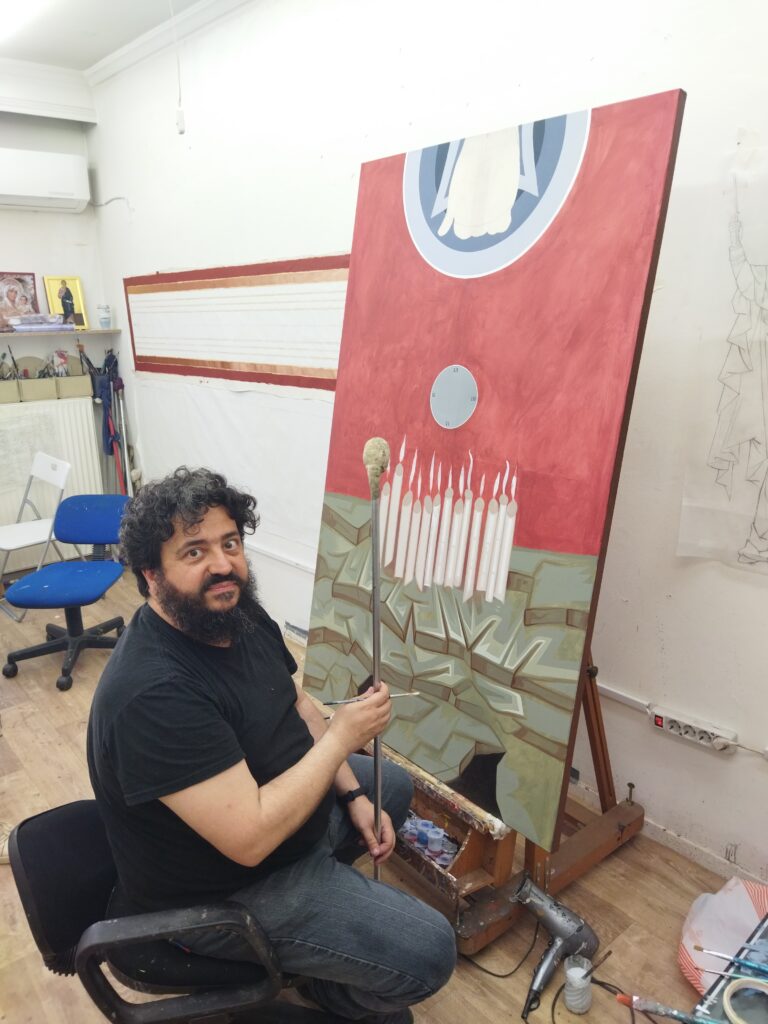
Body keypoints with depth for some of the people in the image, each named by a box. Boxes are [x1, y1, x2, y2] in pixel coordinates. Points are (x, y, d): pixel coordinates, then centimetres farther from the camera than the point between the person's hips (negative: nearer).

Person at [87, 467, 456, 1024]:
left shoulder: (238, 613, -8)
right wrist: (342, 736, -25)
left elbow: (298, 703, 6)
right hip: (224, 891, -8)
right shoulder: (154, 694, -35)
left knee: (394, 784, 24)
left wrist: (354, 795, -2)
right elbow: (251, 838, -35)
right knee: (428, 951, -10)